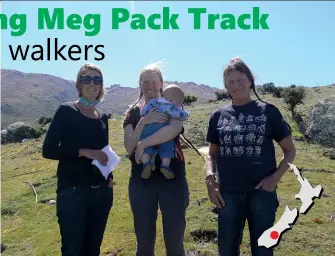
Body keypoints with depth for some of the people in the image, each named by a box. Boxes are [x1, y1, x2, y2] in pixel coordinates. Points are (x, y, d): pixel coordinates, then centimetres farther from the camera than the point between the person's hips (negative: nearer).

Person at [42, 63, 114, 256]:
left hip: (102, 192, 6)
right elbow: (48, 150, -11)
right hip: (72, 192, -5)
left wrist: (110, 177, 4)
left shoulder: (103, 117, 11)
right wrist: (84, 152, -20)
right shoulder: (66, 111, -5)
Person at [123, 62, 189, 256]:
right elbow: (129, 147, -4)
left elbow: (174, 129, -20)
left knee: (175, 239, 2)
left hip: (172, 179, -2)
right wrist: (144, 121, -16)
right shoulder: (133, 113, 9)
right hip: (141, 181, 2)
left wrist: (143, 143, -21)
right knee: (144, 240, 8)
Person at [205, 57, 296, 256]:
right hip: (228, 194, 2)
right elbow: (212, 154, 14)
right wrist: (210, 181, -1)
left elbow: (290, 150, 5)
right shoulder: (219, 116, 7)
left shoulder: (268, 112, 0)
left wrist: (275, 177, -9)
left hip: (262, 192, -2)